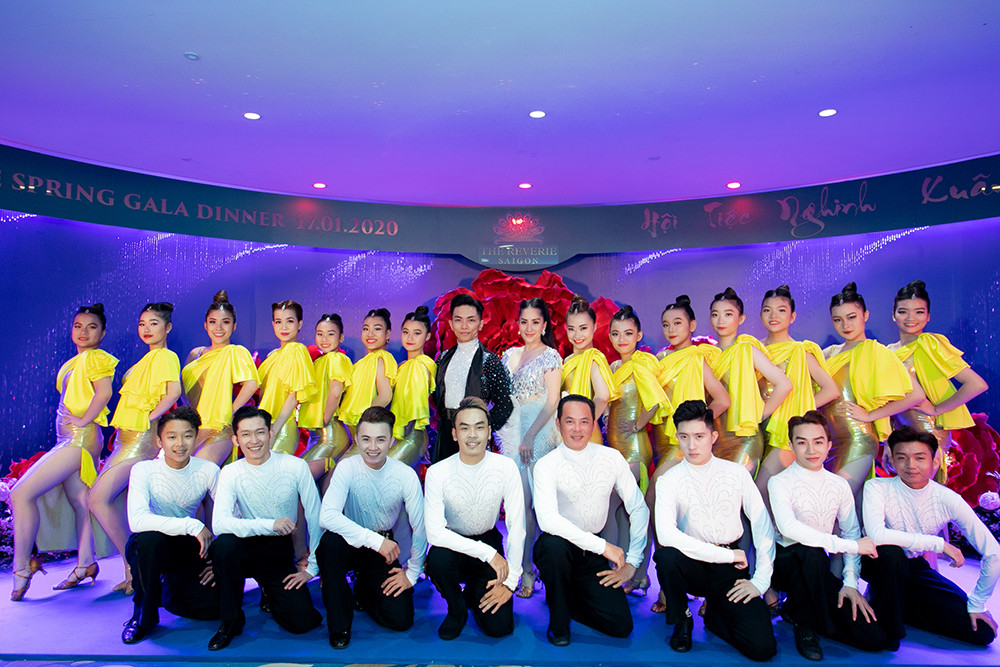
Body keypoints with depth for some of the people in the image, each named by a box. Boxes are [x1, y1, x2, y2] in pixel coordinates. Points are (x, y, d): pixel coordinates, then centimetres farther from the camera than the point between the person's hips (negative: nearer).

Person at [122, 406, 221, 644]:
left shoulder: (208, 471, -12)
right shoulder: (144, 470, -18)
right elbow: (137, 521, -34)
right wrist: (192, 526, -38)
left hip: (186, 546, 2)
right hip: (147, 546, -2)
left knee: (216, 604, -15)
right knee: (150, 538, -38)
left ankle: (173, 586, 20)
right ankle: (144, 615, -11)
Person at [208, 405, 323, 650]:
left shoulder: (296, 466, -10)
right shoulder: (231, 473, -10)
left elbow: (316, 518, -6)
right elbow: (219, 523, -25)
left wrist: (312, 567, -6)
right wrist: (269, 525, -37)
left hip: (280, 551, 1)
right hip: (247, 547, 0)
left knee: (301, 622, -15)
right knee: (223, 544, -35)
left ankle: (271, 593, 21)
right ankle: (231, 620, -10)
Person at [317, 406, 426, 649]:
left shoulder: (405, 475, -16)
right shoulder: (347, 468, -19)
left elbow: (420, 528, -9)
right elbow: (327, 517, -33)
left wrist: (412, 573, -6)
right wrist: (375, 540, -38)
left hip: (384, 546, 1)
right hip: (350, 543, -1)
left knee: (401, 619, -11)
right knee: (329, 541, -35)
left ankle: (363, 590, 24)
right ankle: (339, 623, -12)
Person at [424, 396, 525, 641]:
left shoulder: (506, 468, -16)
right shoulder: (437, 472, -20)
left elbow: (517, 526, -13)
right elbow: (434, 532, -25)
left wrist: (510, 581, -17)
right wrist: (487, 553, -29)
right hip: (453, 543, 0)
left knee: (499, 627, -14)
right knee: (438, 557, -35)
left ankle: (474, 591, 22)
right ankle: (456, 609, -2)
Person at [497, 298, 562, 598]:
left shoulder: (550, 356, -3)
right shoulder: (510, 355, 13)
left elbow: (552, 400, -9)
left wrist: (530, 436, -15)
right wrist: (503, 430, 8)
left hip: (539, 433, -5)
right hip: (512, 431, 5)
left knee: (531, 501, -5)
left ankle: (528, 568, 6)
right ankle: (521, 565, 14)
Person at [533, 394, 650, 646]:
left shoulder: (612, 458, -2)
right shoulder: (546, 465, -14)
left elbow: (638, 508, 3)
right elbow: (547, 519, -27)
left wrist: (632, 562, -4)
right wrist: (602, 545, -28)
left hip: (594, 554, 3)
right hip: (557, 549, -3)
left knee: (621, 625, -11)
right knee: (553, 543, -37)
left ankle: (568, 596, 18)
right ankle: (558, 622, -9)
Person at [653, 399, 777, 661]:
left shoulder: (737, 473, 1)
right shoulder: (669, 480, -7)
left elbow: (763, 525, 2)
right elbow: (666, 535, -22)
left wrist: (761, 580, -6)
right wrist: (726, 554, -19)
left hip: (730, 567, 1)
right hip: (692, 564, -1)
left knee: (763, 647, -17)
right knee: (666, 555, -34)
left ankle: (715, 614, 18)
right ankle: (681, 620, -3)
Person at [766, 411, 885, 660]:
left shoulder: (840, 485, 6)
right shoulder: (780, 482, -11)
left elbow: (852, 533, 6)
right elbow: (788, 528, -27)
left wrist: (850, 582, -7)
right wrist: (849, 545, -26)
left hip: (818, 568, 5)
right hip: (785, 563, -5)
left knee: (874, 639, -7)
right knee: (811, 551, -39)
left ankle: (796, 608, 14)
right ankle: (804, 622, -13)